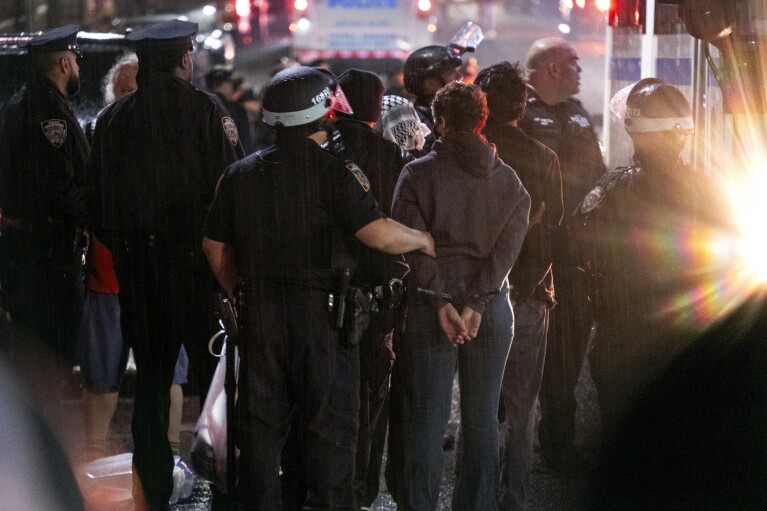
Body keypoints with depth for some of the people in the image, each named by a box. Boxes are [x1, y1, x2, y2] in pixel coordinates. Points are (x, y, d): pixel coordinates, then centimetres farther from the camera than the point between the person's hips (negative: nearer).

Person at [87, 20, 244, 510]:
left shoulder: (114, 119, 2)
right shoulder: (206, 110, -10)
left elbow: (99, 199, 7)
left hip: (139, 267, 3)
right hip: (197, 265, -3)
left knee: (151, 380, 11)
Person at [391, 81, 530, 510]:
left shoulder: (418, 174, -4)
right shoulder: (508, 179, 3)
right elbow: (507, 248, -6)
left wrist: (441, 301, -12)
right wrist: (476, 304, -11)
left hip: (432, 305, -2)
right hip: (492, 307, 2)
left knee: (428, 419, 2)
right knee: (483, 420, 9)